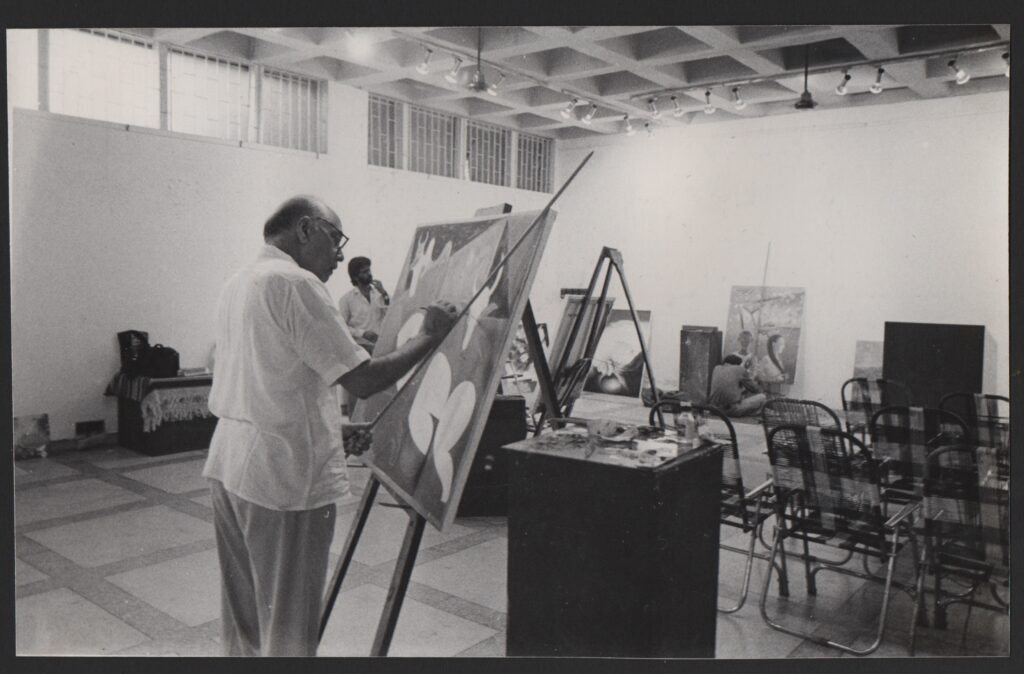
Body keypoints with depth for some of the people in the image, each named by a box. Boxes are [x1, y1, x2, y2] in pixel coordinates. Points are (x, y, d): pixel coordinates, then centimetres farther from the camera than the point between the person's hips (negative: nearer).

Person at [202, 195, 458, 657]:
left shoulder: (238, 283, 13)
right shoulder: (296, 283, -16)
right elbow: (363, 380, -18)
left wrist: (331, 431, 13)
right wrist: (428, 335, -7)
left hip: (229, 465, 9)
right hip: (284, 476, -9)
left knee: (244, 612, 20)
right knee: (288, 624, 4)